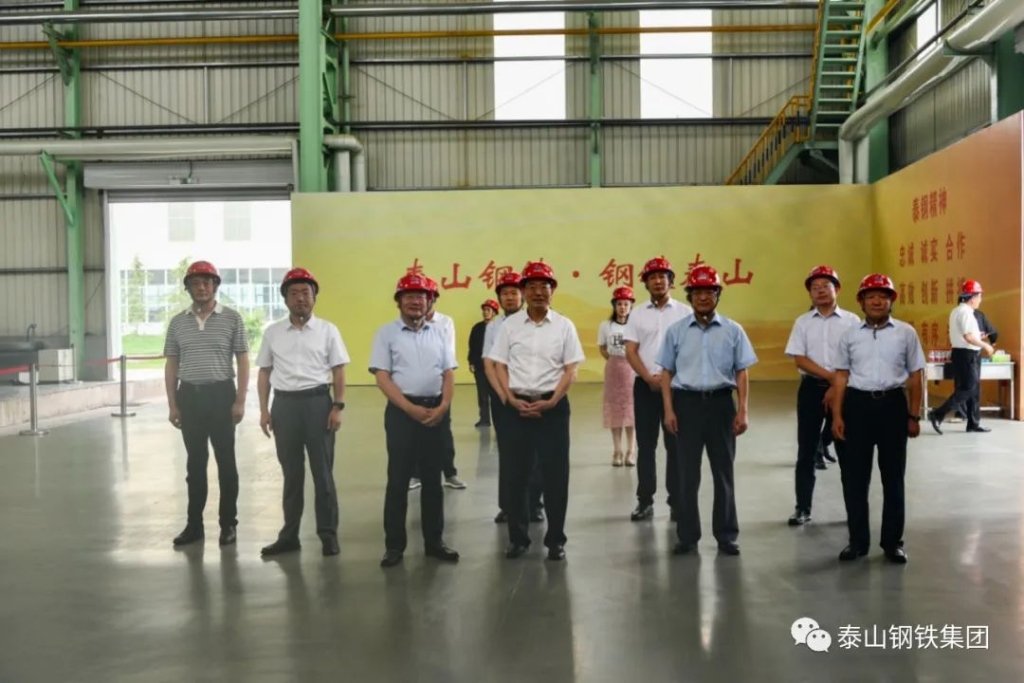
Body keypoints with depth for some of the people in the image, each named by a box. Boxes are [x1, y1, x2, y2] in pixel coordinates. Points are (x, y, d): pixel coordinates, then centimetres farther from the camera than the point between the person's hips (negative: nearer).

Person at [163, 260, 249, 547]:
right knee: (195, 462, 10)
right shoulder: (178, 322, 8)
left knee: (226, 460, 4)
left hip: (221, 394, -3)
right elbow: (171, 365, 10)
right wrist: (172, 404, 4)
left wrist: (240, 401, -8)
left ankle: (228, 524, 13)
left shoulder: (231, 318, -1)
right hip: (189, 395, 3)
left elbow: (243, 361, -2)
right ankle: (194, 524, 18)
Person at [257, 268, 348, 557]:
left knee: (322, 471, 4)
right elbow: (265, 372, 10)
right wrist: (264, 410, 3)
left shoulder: (327, 330, 2)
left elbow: (338, 371, 1)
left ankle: (328, 534, 14)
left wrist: (338, 407, -7)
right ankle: (289, 535, 20)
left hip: (318, 402, -2)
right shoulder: (272, 332, 8)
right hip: (284, 404, 2)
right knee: (291, 473, 10)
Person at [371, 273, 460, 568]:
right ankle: (394, 544, 12)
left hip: (437, 410, 3)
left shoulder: (438, 332, 10)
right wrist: (411, 409, -14)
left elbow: (449, 374, 9)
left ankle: (434, 541, 20)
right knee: (398, 479, 2)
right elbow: (382, 377, -7)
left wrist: (442, 406, -8)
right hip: (402, 411, -3)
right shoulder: (386, 333, 0)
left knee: (433, 478, 10)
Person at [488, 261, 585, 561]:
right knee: (518, 473, 7)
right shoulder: (510, 325, 4)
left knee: (555, 474, 3)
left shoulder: (564, 326, 2)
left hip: (554, 406, -1)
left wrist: (551, 402, -11)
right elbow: (499, 365, 4)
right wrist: (512, 399, -8)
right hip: (518, 406, 1)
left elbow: (571, 370, -1)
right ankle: (518, 537, 20)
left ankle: (555, 539, 16)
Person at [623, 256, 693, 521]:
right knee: (646, 445, 4)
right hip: (645, 386, 1)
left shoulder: (684, 312, 3)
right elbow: (631, 352, 2)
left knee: (675, 445, 3)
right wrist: (649, 378, -10)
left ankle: (676, 501, 11)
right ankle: (645, 501, 11)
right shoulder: (637, 313, 6)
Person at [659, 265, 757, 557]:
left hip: (721, 403, 0)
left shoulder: (733, 330, 2)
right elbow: (667, 372, 5)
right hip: (687, 402, 0)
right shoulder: (676, 331, 3)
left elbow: (741, 372, 3)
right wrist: (669, 410, -2)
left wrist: (743, 410, -3)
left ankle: (726, 535, 19)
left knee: (723, 472, 8)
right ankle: (687, 536, 16)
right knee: (687, 473, 5)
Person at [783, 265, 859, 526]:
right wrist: (831, 376, -12)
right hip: (811, 388, 1)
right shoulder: (803, 322, 5)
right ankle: (803, 508, 12)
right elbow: (799, 359, -3)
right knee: (807, 450, 4)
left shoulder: (851, 321, 1)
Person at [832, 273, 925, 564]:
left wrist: (914, 416, 1)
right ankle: (858, 540, 19)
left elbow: (915, 375, 4)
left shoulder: (906, 333, 3)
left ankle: (893, 541, 23)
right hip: (857, 404, 1)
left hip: (892, 404, -1)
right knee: (854, 477, 5)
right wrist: (837, 415, 1)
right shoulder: (850, 335, 6)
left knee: (893, 476, 9)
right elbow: (842, 376, 6)